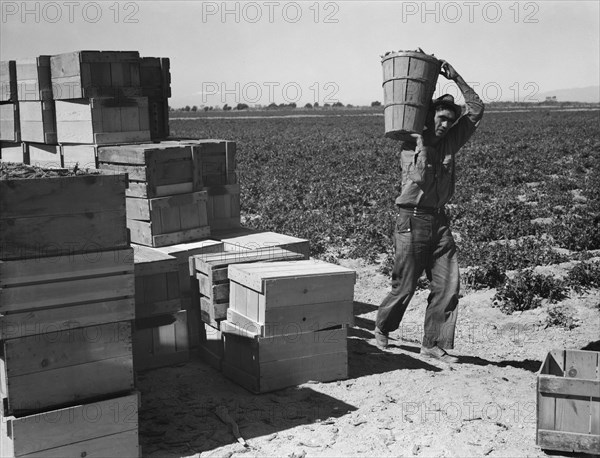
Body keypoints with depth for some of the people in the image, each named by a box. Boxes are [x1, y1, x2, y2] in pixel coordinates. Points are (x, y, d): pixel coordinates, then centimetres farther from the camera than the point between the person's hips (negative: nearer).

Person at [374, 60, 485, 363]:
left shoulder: (450, 142, 9)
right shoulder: (410, 143, -1)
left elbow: (476, 111, 7)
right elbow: (418, 178, -15)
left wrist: (456, 79, 2)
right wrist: (422, 142, -15)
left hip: (439, 221, 5)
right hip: (412, 221, -5)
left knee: (448, 285, -2)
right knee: (405, 286, 2)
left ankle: (434, 344, 7)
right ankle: (382, 328, 27)